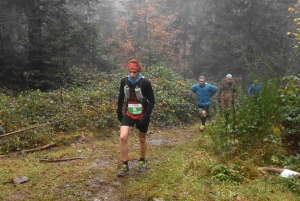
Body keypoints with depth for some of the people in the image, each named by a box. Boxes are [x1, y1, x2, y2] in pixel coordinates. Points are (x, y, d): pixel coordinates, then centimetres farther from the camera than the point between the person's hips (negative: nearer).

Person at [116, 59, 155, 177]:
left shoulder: (145, 83, -18)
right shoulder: (124, 81, -7)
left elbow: (151, 101, -14)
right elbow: (121, 97, 9)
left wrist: (146, 117, -20)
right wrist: (119, 111, 8)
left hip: (142, 115, -2)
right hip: (129, 114, 3)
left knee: (142, 139, 13)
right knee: (123, 137, -13)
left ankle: (142, 161, 38)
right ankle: (125, 166, 0)